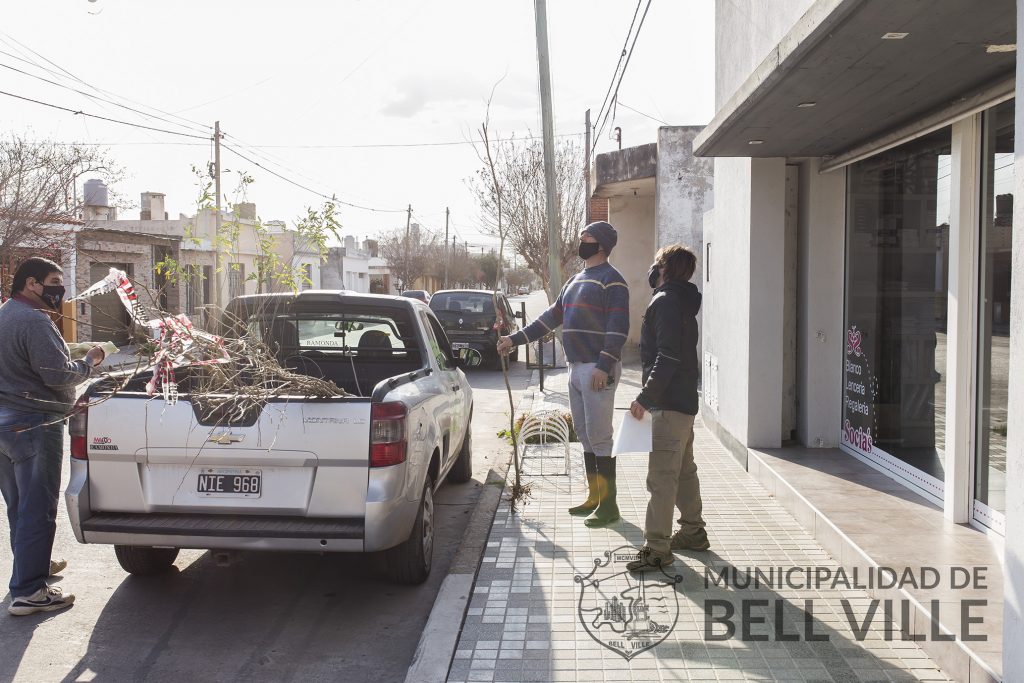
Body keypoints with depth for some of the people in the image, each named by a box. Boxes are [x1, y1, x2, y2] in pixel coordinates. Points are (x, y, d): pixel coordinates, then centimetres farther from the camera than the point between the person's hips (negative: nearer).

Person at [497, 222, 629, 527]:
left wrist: (603, 366, -24)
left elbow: (618, 327, -16)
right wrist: (515, 339, 18)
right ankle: (593, 497, 22)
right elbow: (552, 316, 22)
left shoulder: (611, 280, -9)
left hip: (598, 369, -9)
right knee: (585, 436, 13)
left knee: (599, 437, -7)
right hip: (576, 368, 9)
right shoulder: (575, 280, 19)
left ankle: (608, 505, 0)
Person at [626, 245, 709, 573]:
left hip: (669, 403, -11)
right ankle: (693, 532, 31)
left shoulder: (665, 302, -14)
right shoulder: (683, 302, 17)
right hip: (684, 399, 11)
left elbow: (668, 357, -23)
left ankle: (657, 548, -6)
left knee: (661, 477, -9)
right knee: (683, 470, 19)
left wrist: (645, 397, -21)